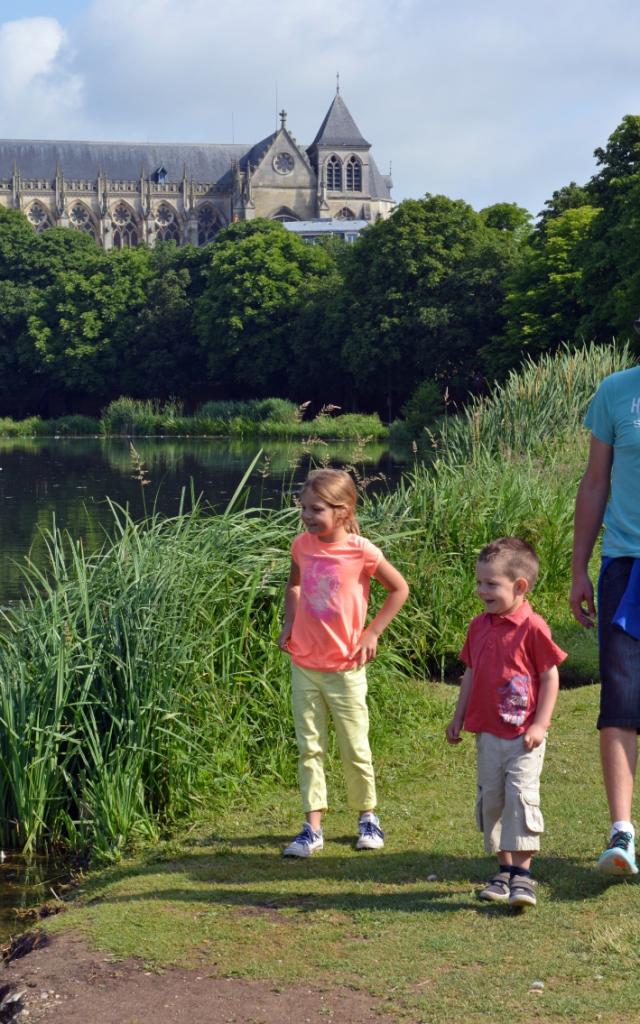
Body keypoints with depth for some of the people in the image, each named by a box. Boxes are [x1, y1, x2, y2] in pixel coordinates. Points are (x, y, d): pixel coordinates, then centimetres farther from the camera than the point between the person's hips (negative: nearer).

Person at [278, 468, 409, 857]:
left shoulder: (361, 551, -15)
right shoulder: (302, 545, -2)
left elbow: (399, 589, -2)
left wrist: (372, 633, -6)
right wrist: (289, 623, 6)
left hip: (345, 668, -4)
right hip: (303, 664, 4)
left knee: (355, 749, 8)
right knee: (309, 748, 7)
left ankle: (367, 816, 28)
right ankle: (313, 827, 13)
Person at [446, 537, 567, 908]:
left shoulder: (532, 628, -13)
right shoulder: (479, 626, 7)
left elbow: (550, 676, -10)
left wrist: (540, 724, -13)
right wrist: (458, 717, 16)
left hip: (523, 736, -7)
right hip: (488, 734, 7)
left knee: (521, 797, -11)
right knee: (491, 800, 10)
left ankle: (522, 874, -5)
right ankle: (504, 870, 21)